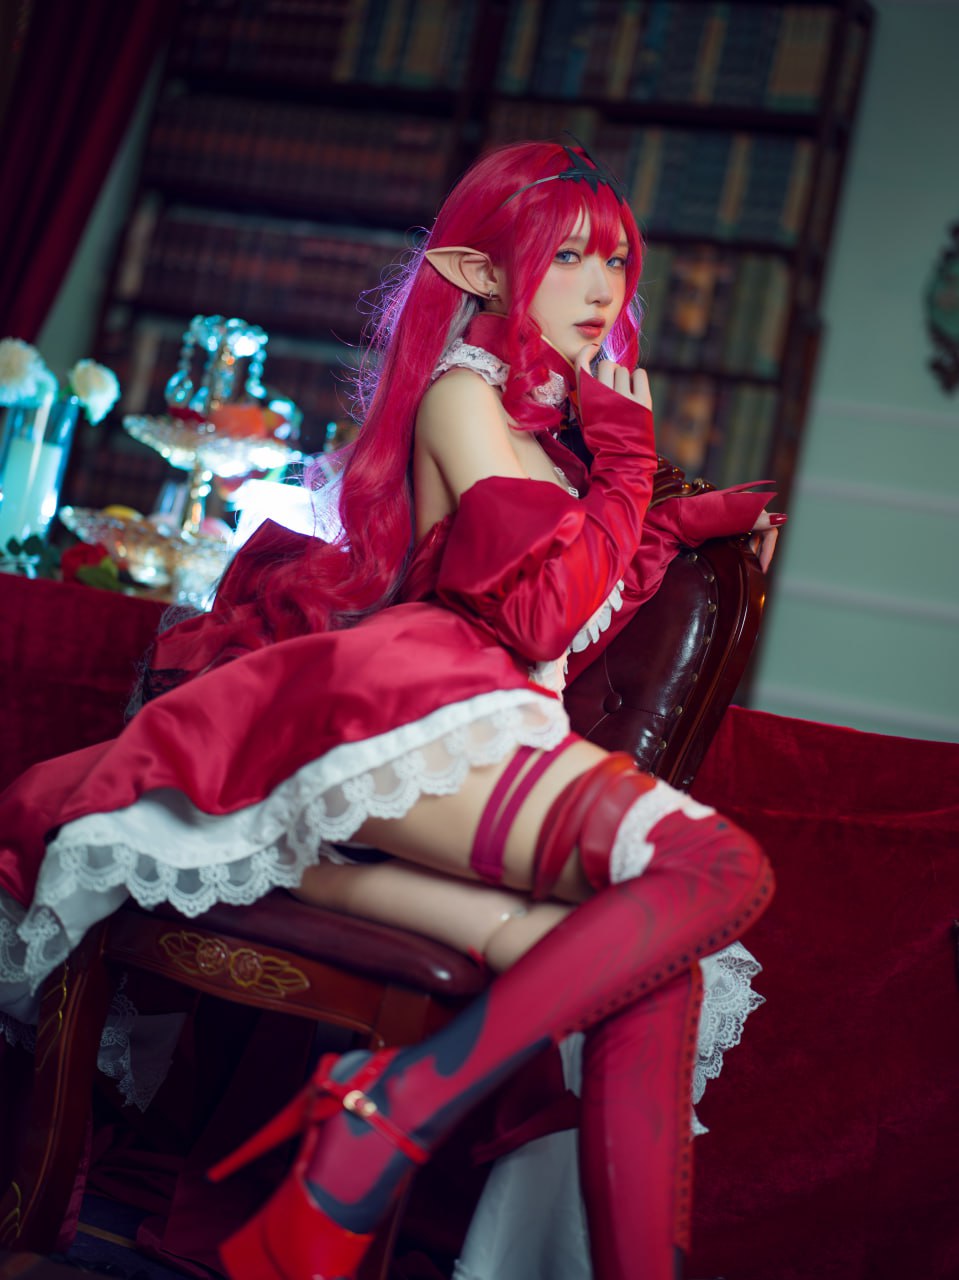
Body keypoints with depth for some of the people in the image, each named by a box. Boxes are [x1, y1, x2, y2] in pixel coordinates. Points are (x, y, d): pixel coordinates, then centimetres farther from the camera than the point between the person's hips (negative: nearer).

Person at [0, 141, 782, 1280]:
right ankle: (397, 1108, -32)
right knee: (719, 871, -27)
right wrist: (627, 459, 4)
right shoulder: (462, 393, 4)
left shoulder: (545, 422, 31)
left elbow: (570, 626, 28)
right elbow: (545, 614, -6)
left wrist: (681, 525, 25)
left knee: (655, 966, -15)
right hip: (416, 704, -8)